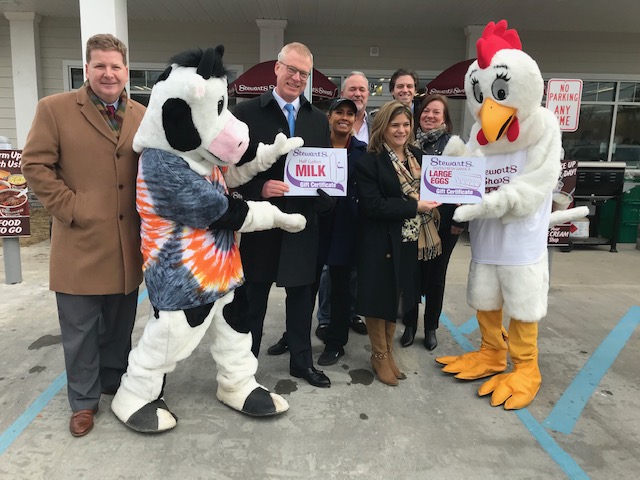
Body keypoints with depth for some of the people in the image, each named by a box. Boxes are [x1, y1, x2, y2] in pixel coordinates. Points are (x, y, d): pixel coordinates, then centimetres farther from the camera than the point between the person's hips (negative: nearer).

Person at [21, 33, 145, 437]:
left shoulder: (143, 116, 8)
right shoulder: (55, 109, -2)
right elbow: (35, 165, -4)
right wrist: (69, 208, -10)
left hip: (128, 244, 3)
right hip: (81, 242, -3)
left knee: (120, 325, 16)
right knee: (80, 329, 8)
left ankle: (115, 383, 37)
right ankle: (84, 400, 27)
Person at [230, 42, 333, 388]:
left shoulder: (318, 119, 10)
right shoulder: (248, 112, -2)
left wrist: (325, 198, -8)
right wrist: (258, 189, -20)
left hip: (304, 219, 4)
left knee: (302, 292, 13)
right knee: (253, 296, 9)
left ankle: (301, 361, 30)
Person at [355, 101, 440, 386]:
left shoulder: (418, 156, 6)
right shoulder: (368, 162, -14)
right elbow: (373, 205, -21)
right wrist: (415, 206, -21)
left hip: (409, 242, 6)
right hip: (380, 243, -6)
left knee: (397, 297, 17)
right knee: (378, 298, 7)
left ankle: (388, 352, 34)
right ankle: (379, 356, 26)